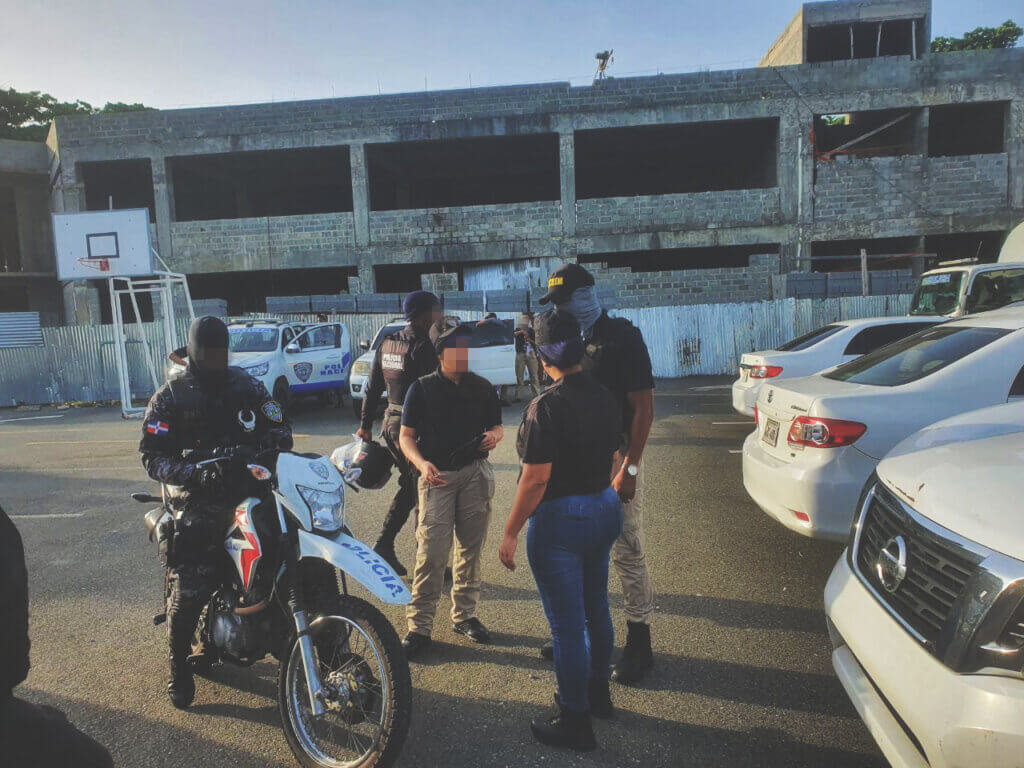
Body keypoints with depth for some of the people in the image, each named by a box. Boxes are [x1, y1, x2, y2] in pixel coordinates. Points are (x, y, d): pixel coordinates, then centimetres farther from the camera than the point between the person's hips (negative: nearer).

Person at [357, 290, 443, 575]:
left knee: (409, 487, 21)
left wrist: (366, 424, 23)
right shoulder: (424, 346, -16)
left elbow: (372, 388, 15)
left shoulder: (387, 343, 10)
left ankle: (383, 545, 25)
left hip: (392, 423, 8)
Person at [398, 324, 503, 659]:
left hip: (475, 473, 3)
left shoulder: (481, 387, 10)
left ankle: (464, 615, 25)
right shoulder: (422, 388, 1)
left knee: (470, 549, 10)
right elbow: (406, 436, 0)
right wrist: (422, 464, -19)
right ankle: (419, 626, 2)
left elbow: (496, 425, 18)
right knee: (431, 553, -8)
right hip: (437, 475, -3)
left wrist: (494, 435, -8)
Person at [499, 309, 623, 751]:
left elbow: (535, 480, -22)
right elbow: (612, 458, 10)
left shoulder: (546, 407, -21)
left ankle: (575, 722, 19)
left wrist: (510, 533, -13)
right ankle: (597, 692, 41)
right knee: (596, 610, 22)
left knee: (567, 624, 5)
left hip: (559, 520, -8)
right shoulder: (605, 399, 1)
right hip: (605, 509, 8)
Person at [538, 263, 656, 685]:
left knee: (626, 551, 0)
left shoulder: (622, 337, -10)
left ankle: (639, 643, 13)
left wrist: (630, 468, -19)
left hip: (614, 458, -7)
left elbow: (643, 407, -13)